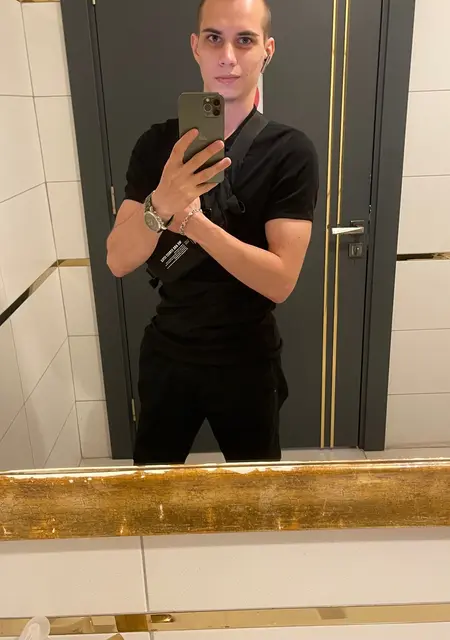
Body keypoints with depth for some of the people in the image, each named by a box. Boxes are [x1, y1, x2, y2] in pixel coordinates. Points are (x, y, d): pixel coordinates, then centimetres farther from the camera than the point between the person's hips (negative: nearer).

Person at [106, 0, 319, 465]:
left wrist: (190, 220, -31)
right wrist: (161, 205, -33)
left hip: (247, 358, -2)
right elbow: (118, 262, -12)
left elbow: (281, 280, -21)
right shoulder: (158, 144, -6)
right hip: (166, 351, 3)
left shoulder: (291, 152, -13)